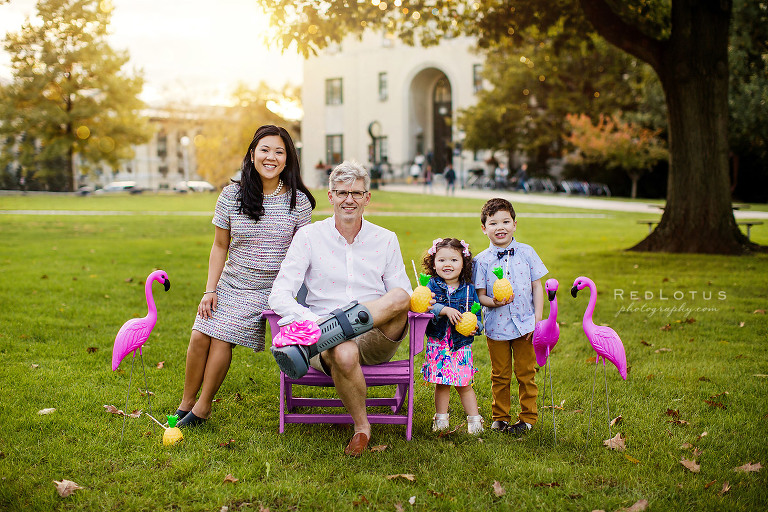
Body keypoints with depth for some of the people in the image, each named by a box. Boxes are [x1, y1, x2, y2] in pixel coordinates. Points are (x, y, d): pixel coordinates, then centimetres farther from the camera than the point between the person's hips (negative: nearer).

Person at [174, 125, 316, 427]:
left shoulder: (299, 202, -6)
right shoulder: (232, 195, -1)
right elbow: (220, 247, 5)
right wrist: (210, 290, -1)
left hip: (269, 289, -3)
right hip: (230, 284, 3)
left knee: (222, 340, -15)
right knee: (199, 337, -8)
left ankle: (202, 408, 3)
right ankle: (186, 402, 14)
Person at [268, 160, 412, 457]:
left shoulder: (386, 240, 12)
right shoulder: (309, 237, 6)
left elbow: (404, 299, 10)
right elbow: (279, 296, -3)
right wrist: (313, 321, -25)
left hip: (376, 341, 2)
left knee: (399, 297, -30)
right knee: (343, 354, -38)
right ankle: (361, 427, -12)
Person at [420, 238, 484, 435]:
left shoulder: (469, 289, 3)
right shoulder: (432, 286, 0)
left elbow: (476, 314, 7)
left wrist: (475, 327, -13)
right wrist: (444, 310, -30)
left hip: (461, 344, 0)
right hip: (438, 343, 0)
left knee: (464, 385, 3)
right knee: (441, 384, 5)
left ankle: (474, 419, 16)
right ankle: (441, 419, 20)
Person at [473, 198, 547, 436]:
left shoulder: (526, 252, 0)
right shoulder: (482, 260, -3)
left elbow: (537, 287, 3)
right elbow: (480, 295, -1)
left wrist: (537, 319, -3)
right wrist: (494, 302, -23)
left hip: (525, 325, 0)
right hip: (496, 326, 0)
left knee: (526, 373, 7)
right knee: (500, 375, 10)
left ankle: (528, 417, 21)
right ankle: (500, 417, 25)